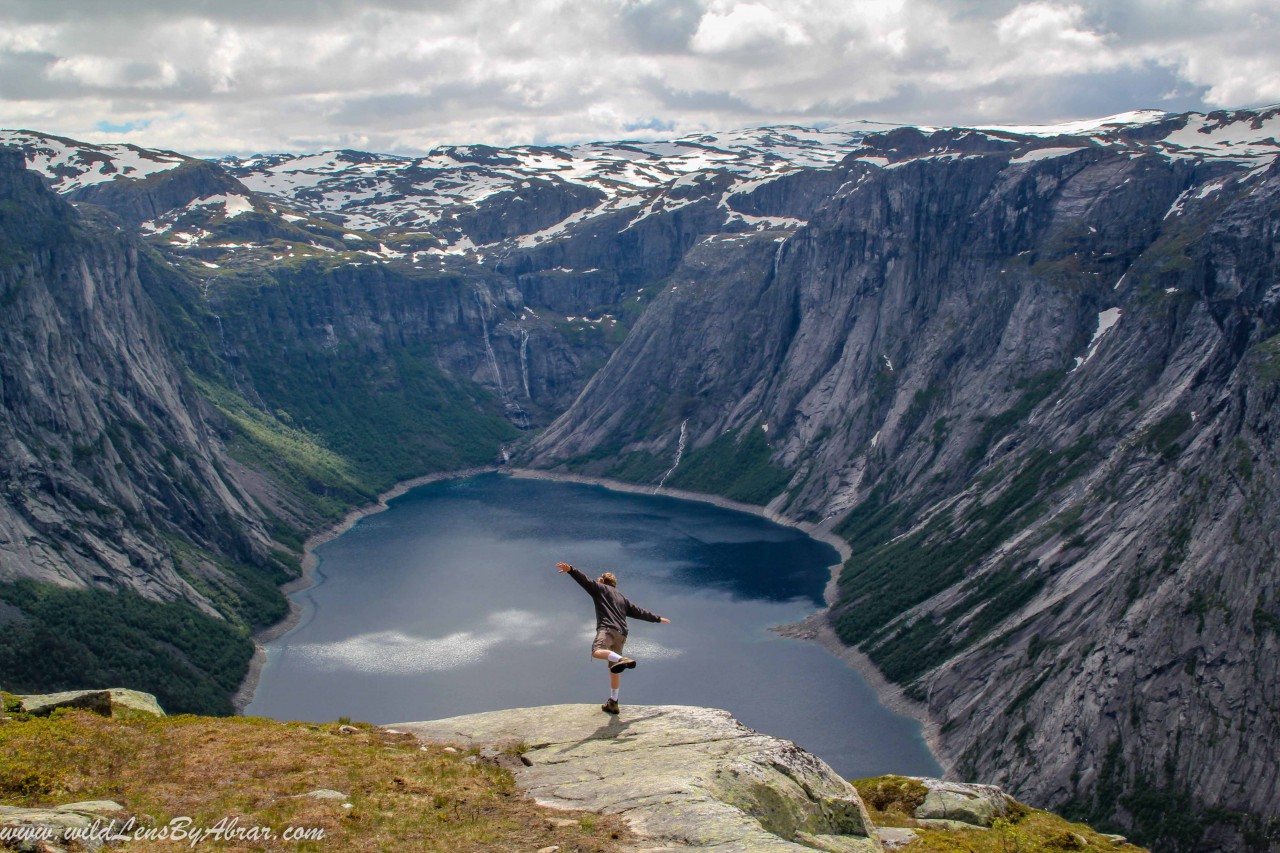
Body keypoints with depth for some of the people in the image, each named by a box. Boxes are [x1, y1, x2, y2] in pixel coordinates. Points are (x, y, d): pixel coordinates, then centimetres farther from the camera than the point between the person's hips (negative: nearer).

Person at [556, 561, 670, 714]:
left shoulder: (600, 588, 15)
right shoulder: (622, 598, 33)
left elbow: (584, 580, -1)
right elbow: (639, 612, 37)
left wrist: (570, 569, -14)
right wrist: (658, 618, 49)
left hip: (608, 629, -8)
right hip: (622, 634, 8)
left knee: (597, 652, -34)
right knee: (614, 670, 14)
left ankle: (622, 660, -57)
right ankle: (613, 703, 18)